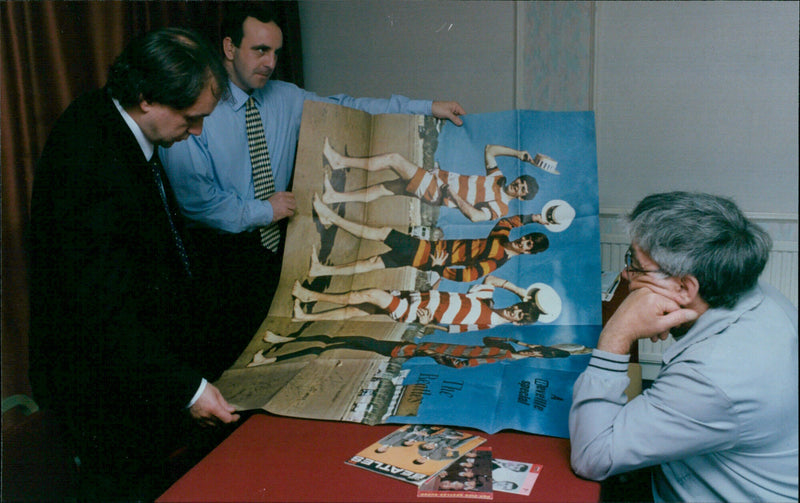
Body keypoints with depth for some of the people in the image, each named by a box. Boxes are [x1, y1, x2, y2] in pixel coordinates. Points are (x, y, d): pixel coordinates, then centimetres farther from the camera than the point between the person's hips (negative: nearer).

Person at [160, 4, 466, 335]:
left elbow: (346, 109, 4)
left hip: (275, 245, 5)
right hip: (221, 254, -5)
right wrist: (261, 211, -12)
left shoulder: (287, 99, 8)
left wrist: (427, 107, -2)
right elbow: (191, 196, -15)